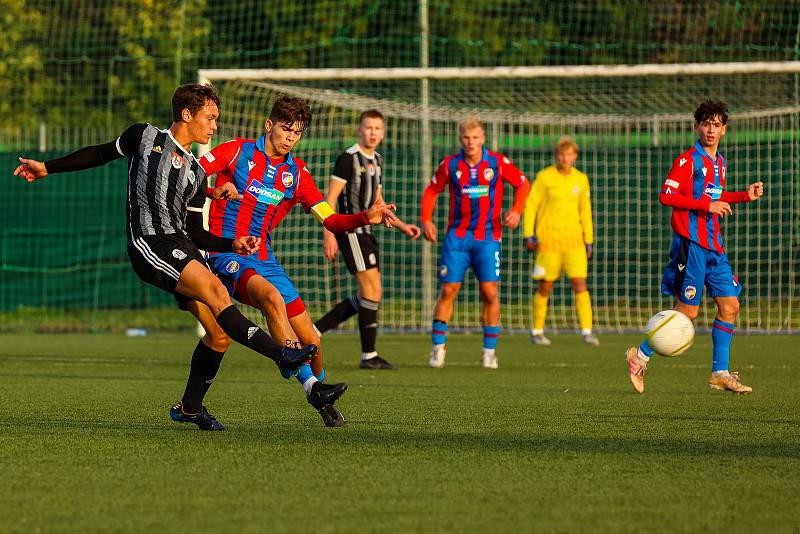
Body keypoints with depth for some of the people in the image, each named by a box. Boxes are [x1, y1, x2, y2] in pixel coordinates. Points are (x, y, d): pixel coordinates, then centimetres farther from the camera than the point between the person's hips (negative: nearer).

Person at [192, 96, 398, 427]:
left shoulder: (297, 173, 11)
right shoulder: (238, 151, -1)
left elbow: (331, 220, 6)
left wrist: (367, 217, -12)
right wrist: (215, 190, -25)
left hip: (263, 260, 5)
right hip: (225, 251, -5)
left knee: (311, 342, -1)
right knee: (271, 296, -36)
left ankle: (323, 404, 27)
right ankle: (312, 387, -41)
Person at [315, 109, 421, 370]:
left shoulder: (377, 161, 16)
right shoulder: (348, 158, -10)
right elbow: (330, 198, -13)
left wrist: (402, 226, 15)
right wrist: (328, 234, -20)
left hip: (366, 232, 9)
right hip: (350, 230, -9)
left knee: (370, 294, 10)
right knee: (372, 291, -11)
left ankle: (314, 331, 15)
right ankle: (369, 355, -5)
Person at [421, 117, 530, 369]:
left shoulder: (498, 163, -3)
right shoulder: (450, 165, 0)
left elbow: (523, 184, 5)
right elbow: (431, 191, 11)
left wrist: (516, 210, -11)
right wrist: (426, 220, -3)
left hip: (488, 237, -1)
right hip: (457, 237, 1)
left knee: (490, 292, -7)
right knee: (448, 291, -3)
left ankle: (489, 352, 2)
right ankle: (438, 348, 5)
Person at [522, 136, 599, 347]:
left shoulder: (581, 179, 9)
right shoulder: (545, 177, -2)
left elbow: (585, 211, 16)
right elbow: (530, 205, -1)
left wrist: (588, 241, 14)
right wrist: (528, 235, -8)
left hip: (573, 240, 3)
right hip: (548, 240, -3)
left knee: (580, 284, -9)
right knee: (545, 287, 3)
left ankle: (586, 331, -9)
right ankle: (537, 332, 15)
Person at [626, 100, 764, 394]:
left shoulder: (719, 162, 15)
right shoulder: (688, 160, -10)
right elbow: (666, 195, -16)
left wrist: (745, 195, 18)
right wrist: (706, 204, -20)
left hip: (714, 246, 8)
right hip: (691, 243, -8)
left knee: (730, 306, 3)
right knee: (688, 311, -7)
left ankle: (719, 373, 9)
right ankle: (640, 355, 7)